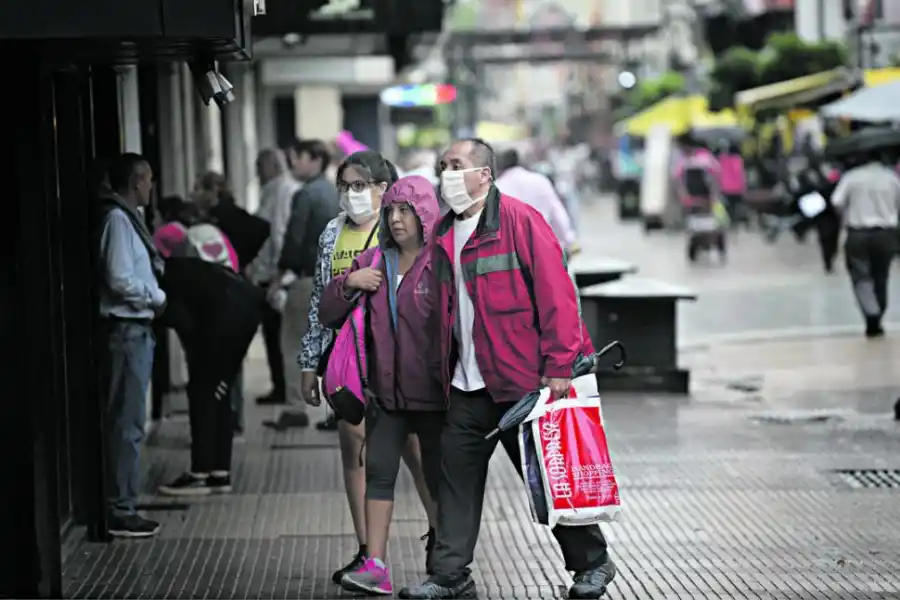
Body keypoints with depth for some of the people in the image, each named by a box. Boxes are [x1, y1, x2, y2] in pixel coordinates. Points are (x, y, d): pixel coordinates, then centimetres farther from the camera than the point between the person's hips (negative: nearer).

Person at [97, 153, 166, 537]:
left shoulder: (126, 217, 16)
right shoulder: (118, 219, -14)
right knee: (127, 424, -7)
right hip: (127, 330, -10)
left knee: (126, 423, 13)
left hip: (134, 329, 10)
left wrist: (153, 295, 4)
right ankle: (121, 512, -4)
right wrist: (158, 298, -9)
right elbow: (120, 279, -20)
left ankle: (122, 505, 18)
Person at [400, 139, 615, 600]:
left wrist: (559, 367, -18)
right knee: (456, 474, 4)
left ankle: (592, 562, 19)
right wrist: (443, 374, 13)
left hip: (522, 379, -7)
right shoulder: (445, 234, 12)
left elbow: (556, 296, -14)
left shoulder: (520, 221, -10)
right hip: (467, 386, 7)